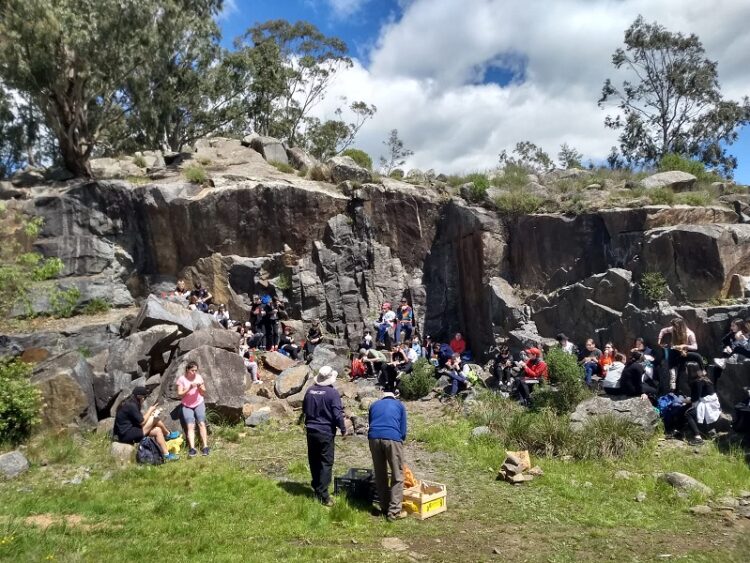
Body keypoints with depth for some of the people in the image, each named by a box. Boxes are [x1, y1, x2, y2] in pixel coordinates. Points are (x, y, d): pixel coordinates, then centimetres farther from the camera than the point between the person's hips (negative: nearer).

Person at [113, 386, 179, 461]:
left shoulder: (129, 403, 10)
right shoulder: (131, 406, -20)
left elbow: (140, 418, 12)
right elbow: (142, 422, -15)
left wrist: (150, 413, 1)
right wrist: (150, 410, -2)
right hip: (127, 435, -10)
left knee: (158, 430, 2)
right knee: (155, 419, -13)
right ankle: (168, 435, 7)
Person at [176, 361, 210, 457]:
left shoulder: (199, 377, 1)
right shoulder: (182, 379, -5)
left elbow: (203, 393, 6)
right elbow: (180, 394, -8)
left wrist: (200, 387, -14)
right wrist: (189, 388, -21)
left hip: (199, 403, 1)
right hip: (186, 406, -1)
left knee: (201, 423, -16)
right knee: (190, 426, -18)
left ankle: (205, 447, -18)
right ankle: (192, 449, -25)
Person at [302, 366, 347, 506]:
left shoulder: (310, 391, 2)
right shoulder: (332, 393, -15)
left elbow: (304, 410, 14)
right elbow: (338, 414, -16)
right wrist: (343, 429, -3)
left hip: (311, 431, 6)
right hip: (326, 432, -5)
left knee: (314, 461, 17)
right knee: (326, 463, -1)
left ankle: (316, 488, 29)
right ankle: (323, 495, -4)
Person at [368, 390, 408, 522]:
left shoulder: (374, 405, 29)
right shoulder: (399, 405, 23)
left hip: (374, 438, 3)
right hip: (392, 438, -3)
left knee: (380, 475, 16)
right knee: (397, 476, 7)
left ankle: (384, 508, 24)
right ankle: (394, 512, 5)